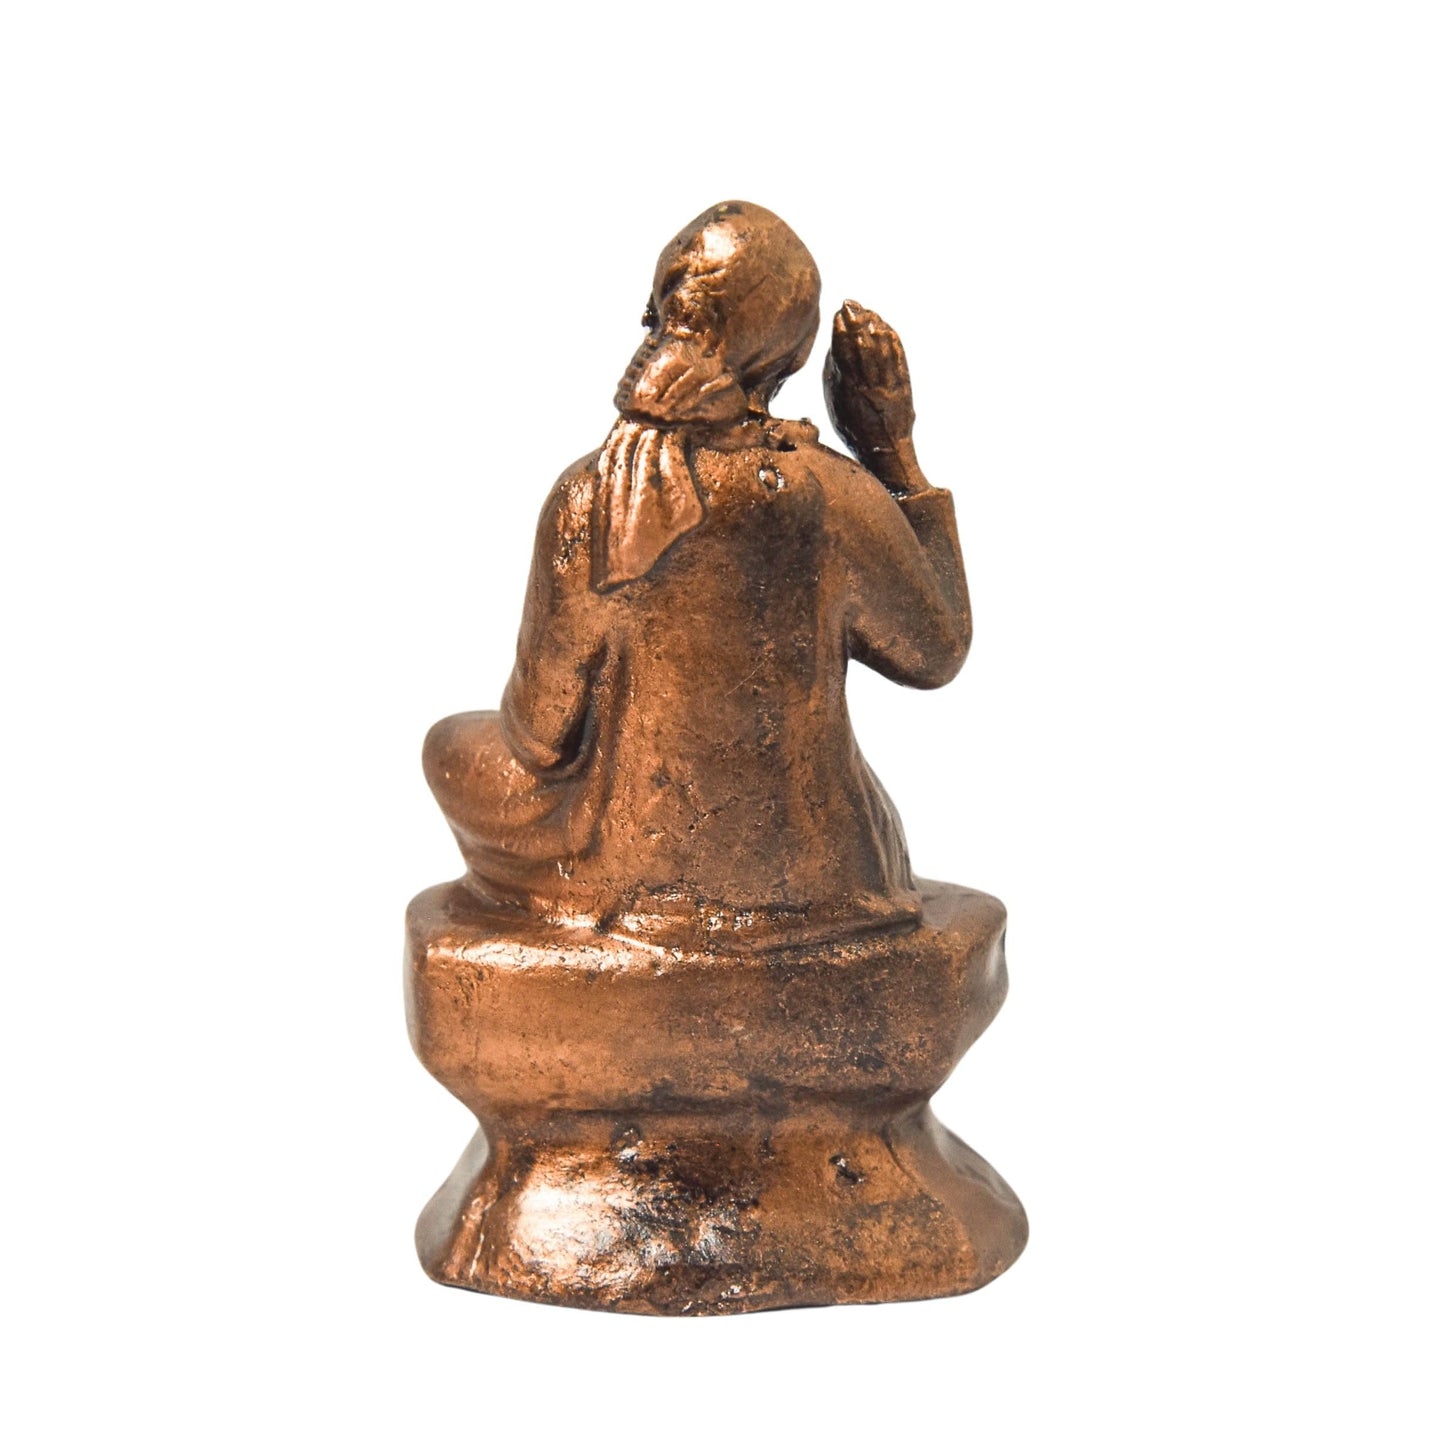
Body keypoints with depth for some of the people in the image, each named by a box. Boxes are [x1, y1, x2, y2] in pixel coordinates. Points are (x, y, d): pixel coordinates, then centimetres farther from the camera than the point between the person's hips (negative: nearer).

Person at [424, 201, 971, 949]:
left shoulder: (588, 500, -20)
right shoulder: (837, 499, -19)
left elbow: (543, 732, -11)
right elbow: (936, 655, -1)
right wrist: (896, 451, -2)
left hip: (639, 869, -2)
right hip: (815, 874, 2)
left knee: (453, 746, 28)